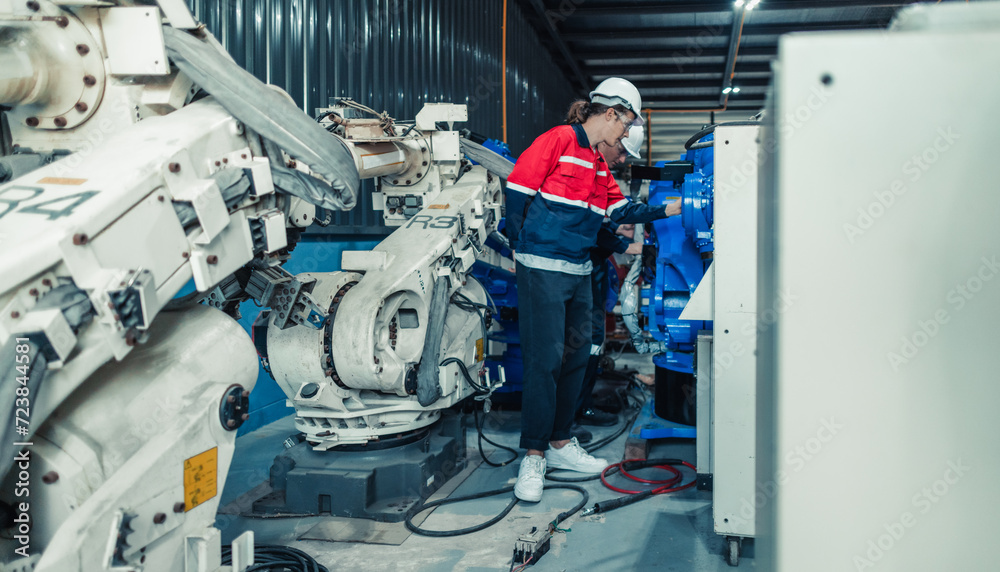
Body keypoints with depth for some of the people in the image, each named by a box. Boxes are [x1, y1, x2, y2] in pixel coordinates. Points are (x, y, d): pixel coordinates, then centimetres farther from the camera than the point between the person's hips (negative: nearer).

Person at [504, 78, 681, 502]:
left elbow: (620, 209, 22)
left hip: (579, 272, 9)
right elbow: (518, 189, -11)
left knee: (576, 356, 12)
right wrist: (521, 247, -7)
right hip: (543, 270, -9)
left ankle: (560, 444, 24)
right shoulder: (558, 141, -9)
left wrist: (664, 211, 18)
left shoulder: (598, 162, 19)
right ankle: (533, 457, -1)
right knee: (545, 360, -9)